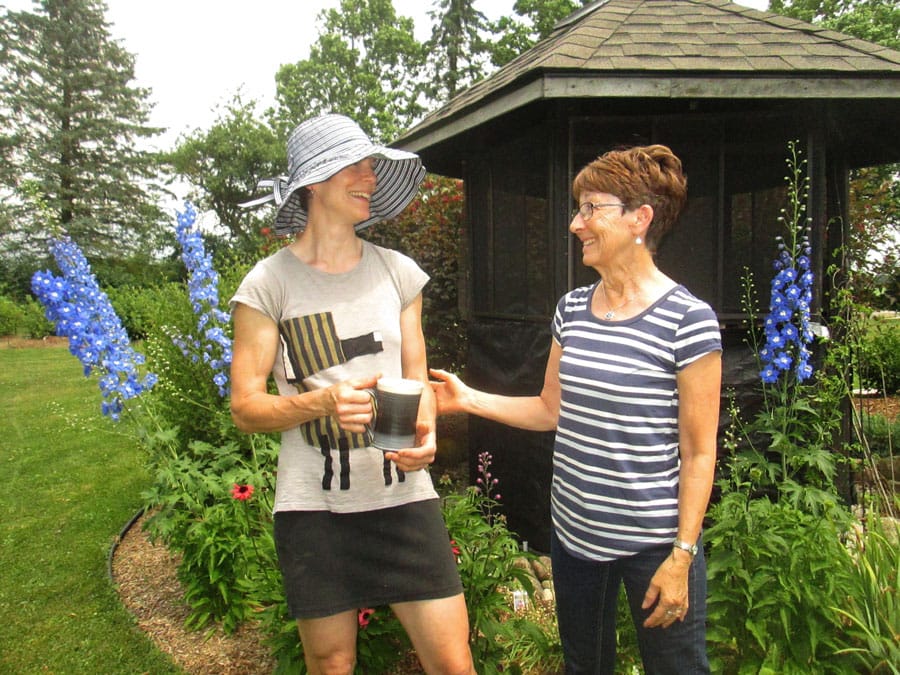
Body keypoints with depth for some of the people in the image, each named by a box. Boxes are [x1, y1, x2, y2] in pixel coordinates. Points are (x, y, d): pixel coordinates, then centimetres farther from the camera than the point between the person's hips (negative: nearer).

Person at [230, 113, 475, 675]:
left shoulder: (398, 272, 6)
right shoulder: (269, 283, -4)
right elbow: (245, 407, -4)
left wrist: (425, 435, -9)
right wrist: (322, 401, -23)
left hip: (403, 497, 2)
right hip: (314, 507, -2)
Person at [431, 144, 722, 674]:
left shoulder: (687, 320, -15)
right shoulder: (573, 309, 3)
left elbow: (699, 453, -12)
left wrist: (681, 556, -13)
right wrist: (469, 399, 1)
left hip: (654, 542, -6)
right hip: (574, 531, 6)